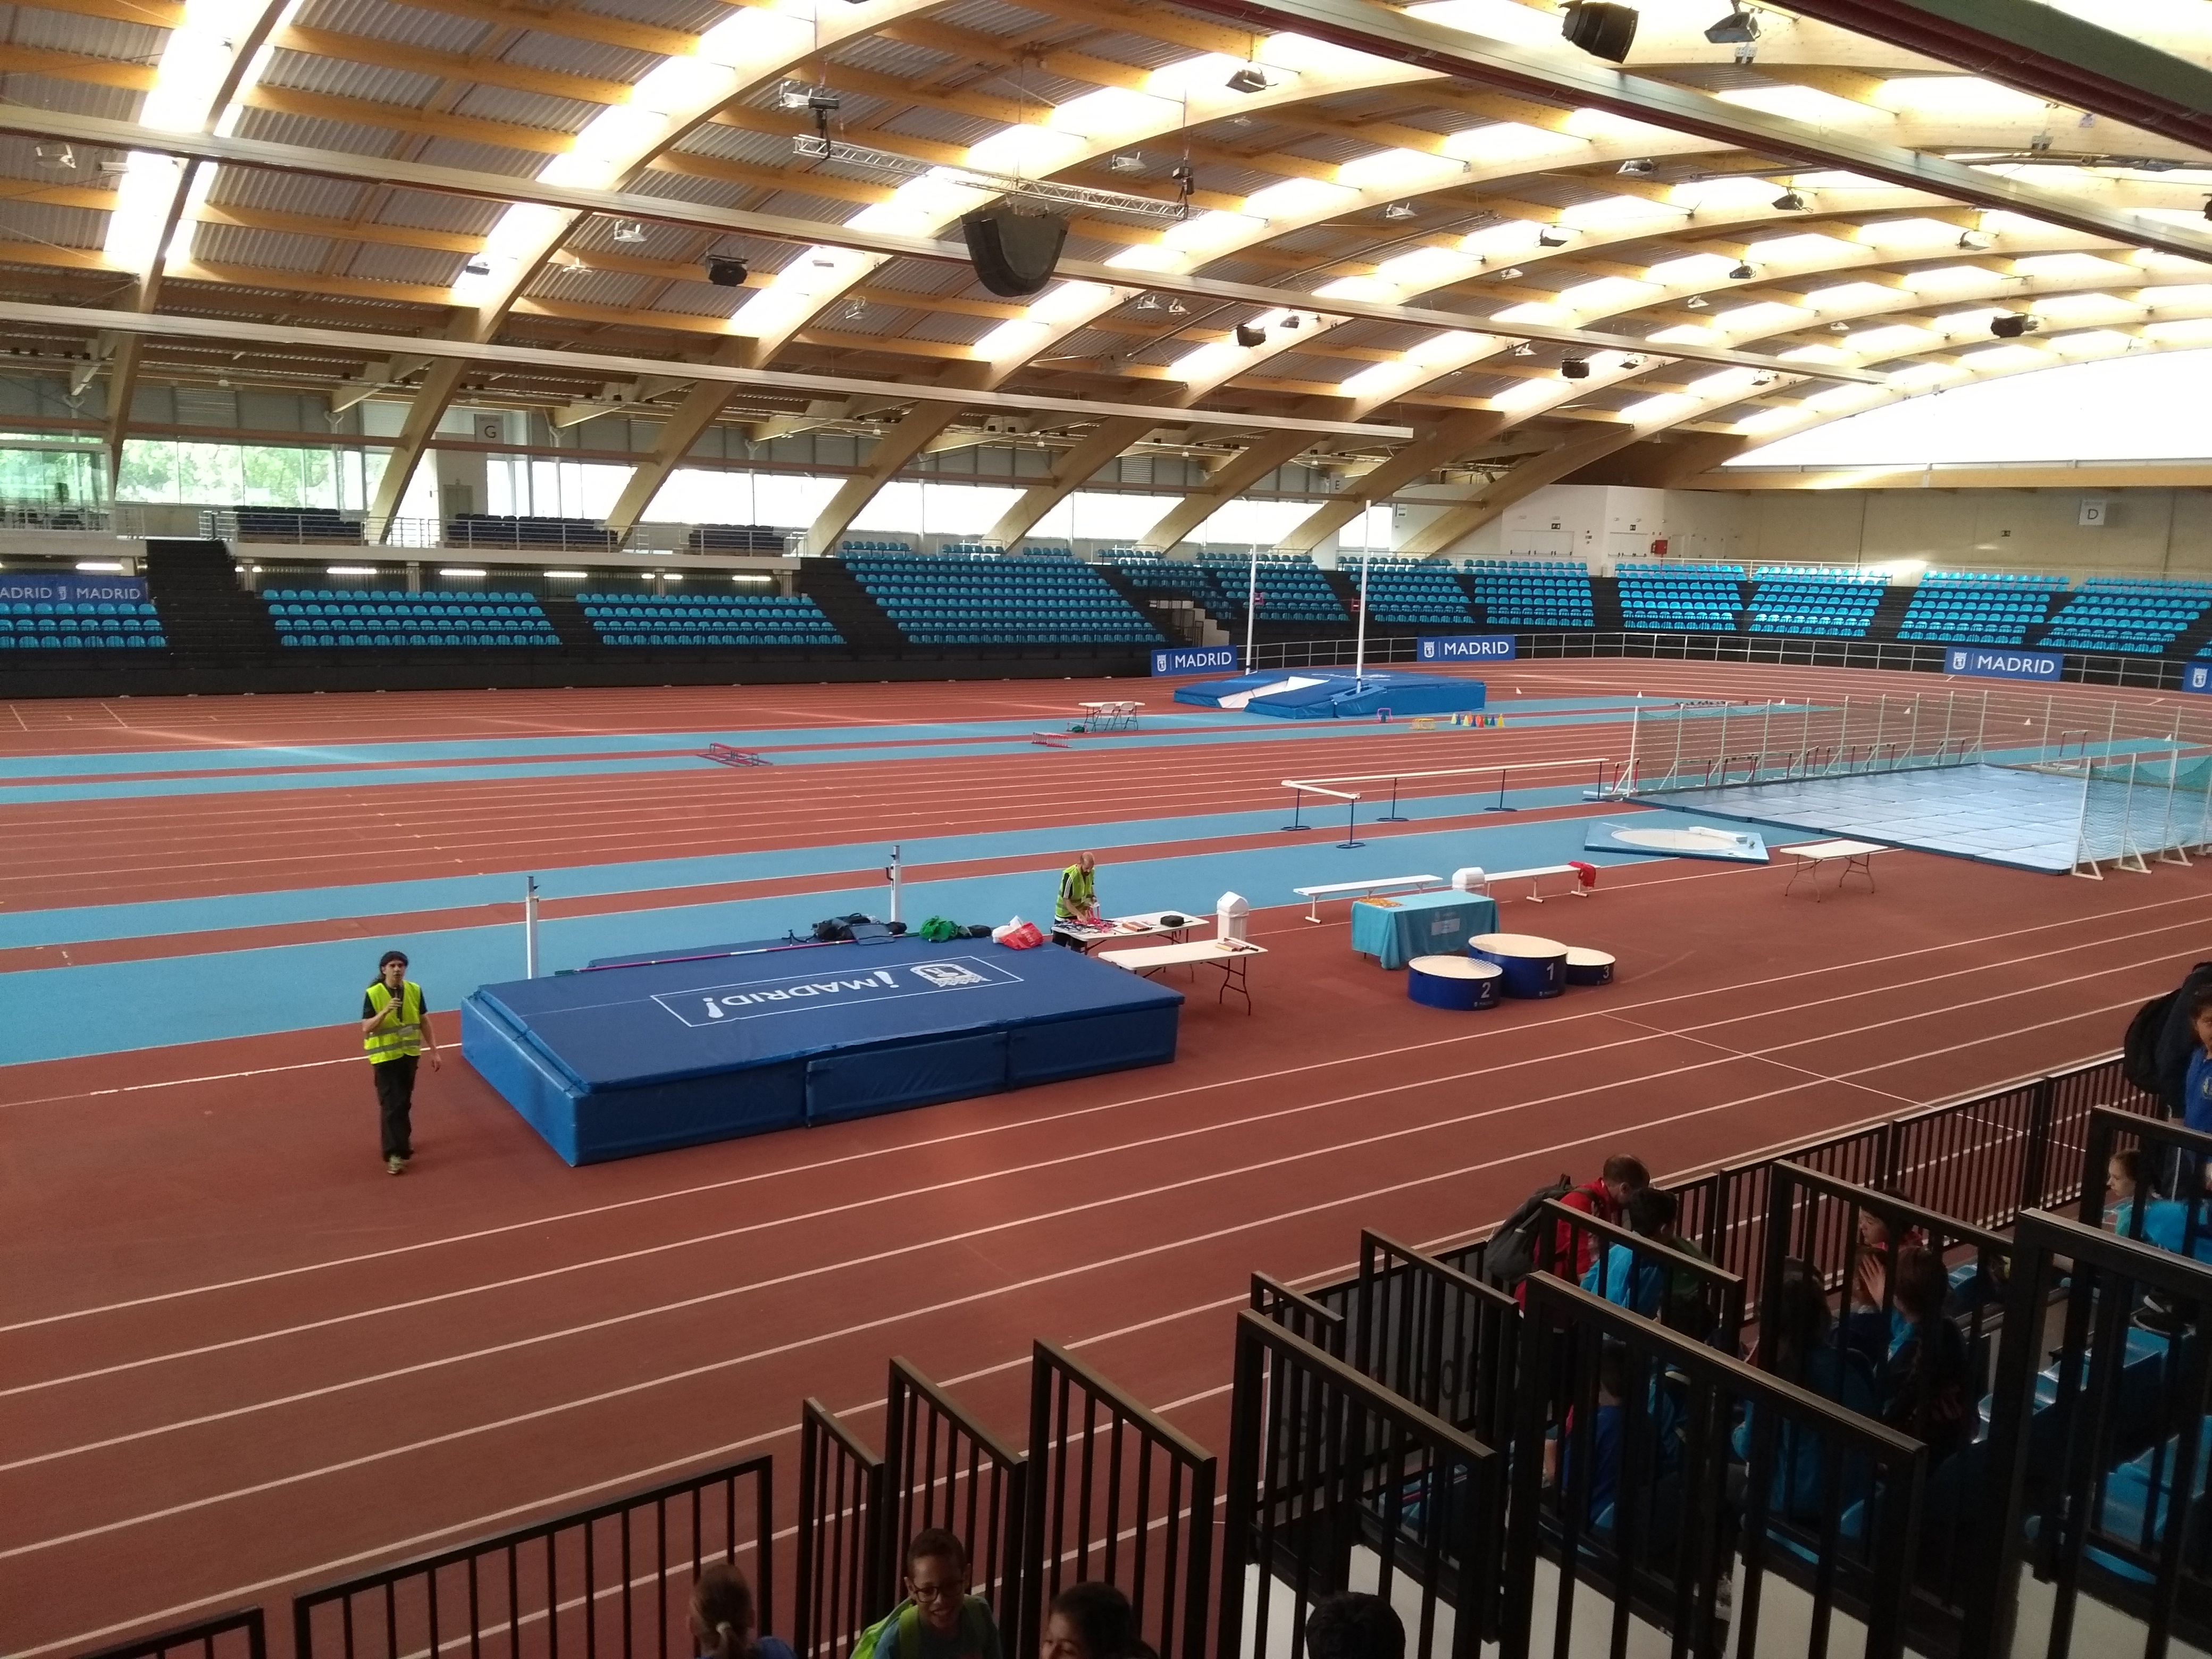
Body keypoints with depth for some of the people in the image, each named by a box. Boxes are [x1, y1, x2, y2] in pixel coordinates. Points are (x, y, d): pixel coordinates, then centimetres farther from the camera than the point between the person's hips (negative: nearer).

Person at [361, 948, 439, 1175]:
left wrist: (434, 1051, 6)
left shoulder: (415, 990, -2)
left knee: (404, 1103, 16)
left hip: (409, 1054, 4)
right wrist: (385, 1012, -32)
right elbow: (366, 1028, -17)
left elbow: (424, 1022, 7)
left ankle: (402, 1142, 33)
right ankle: (394, 1154, -8)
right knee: (391, 1105, -8)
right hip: (385, 1057, -4)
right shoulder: (373, 994, -13)